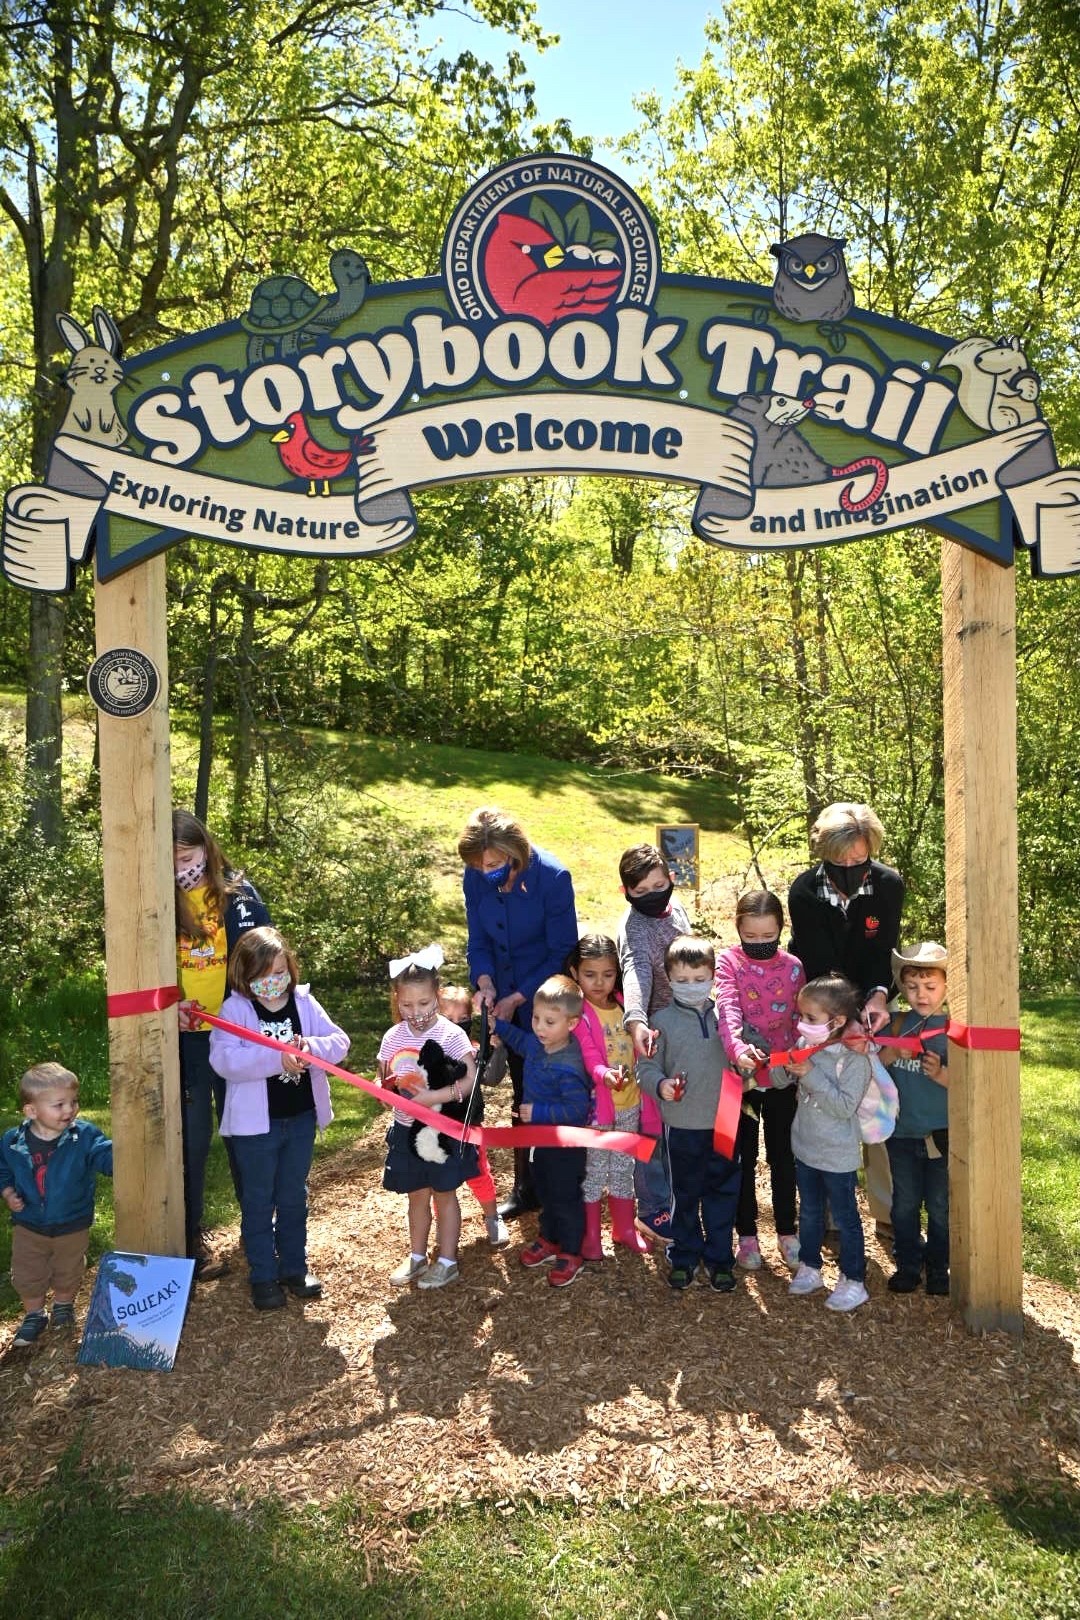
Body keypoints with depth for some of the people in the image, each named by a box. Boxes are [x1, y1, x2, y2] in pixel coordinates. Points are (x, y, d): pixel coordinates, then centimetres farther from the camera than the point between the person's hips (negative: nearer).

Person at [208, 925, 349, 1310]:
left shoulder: (304, 1002, -2)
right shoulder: (235, 1009, -13)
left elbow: (339, 1041, -8)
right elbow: (223, 1058, -27)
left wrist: (311, 1047, -29)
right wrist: (277, 1059, -33)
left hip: (301, 1117, 4)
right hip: (255, 1121, -3)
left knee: (294, 1197, 18)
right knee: (258, 1201, 11)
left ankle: (294, 1267, 34)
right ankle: (263, 1276, 25)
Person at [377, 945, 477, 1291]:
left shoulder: (451, 1035, -15)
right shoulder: (393, 1037, -3)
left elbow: (470, 1081, -18)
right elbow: (381, 1079, 6)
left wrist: (434, 1096, -26)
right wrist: (386, 1086, -17)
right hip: (406, 1129, 4)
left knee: (444, 1194, 10)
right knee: (417, 1195, 17)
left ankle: (447, 1262, 23)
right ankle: (416, 1257, 33)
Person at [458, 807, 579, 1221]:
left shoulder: (551, 877, -23)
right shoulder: (475, 878, -10)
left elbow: (562, 953, -17)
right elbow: (479, 942, 1)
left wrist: (518, 998, -19)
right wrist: (485, 983, -18)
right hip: (506, 1001, 5)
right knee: (522, 1096, 16)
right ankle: (526, 1187, 30)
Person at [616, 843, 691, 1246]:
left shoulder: (676, 908, 1)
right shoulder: (635, 928, -23)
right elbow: (636, 971, -41)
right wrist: (636, 1020, -57)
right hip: (653, 1035, -7)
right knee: (653, 1125, 4)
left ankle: (675, 1194, 39)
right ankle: (653, 1212, 18)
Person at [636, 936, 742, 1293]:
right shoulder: (663, 1020, -6)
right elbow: (646, 1066, -4)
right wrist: (660, 1085, -24)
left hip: (725, 1121, 1)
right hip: (683, 1124, -1)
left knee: (723, 1193, 13)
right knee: (686, 1194, 15)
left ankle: (719, 1258, 29)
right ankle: (684, 1256, 32)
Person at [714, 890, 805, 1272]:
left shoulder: (792, 966, -1)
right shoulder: (728, 962, -10)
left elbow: (801, 1020, 5)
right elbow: (728, 1009, -26)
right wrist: (738, 1049, -42)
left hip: (782, 1075, 2)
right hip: (741, 1074, -2)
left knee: (783, 1155, 13)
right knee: (744, 1157, 10)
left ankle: (787, 1232, 28)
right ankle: (746, 1235, 23)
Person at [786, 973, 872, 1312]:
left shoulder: (854, 1058, -21)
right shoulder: (805, 1045, -3)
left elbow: (845, 1106, -27)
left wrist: (812, 1075, -29)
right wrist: (787, 1068, -14)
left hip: (837, 1155, -6)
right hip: (805, 1147, 6)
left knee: (845, 1218, 9)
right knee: (809, 1213, 21)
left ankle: (853, 1281, 22)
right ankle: (809, 1268, 37)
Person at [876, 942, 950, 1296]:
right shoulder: (895, 1025, 0)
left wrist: (940, 1073, -28)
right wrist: (891, 1051, -21)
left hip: (940, 1133, -2)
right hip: (901, 1131, 2)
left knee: (940, 1206, 11)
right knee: (904, 1204, 14)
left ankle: (938, 1268, 30)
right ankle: (908, 1265, 30)